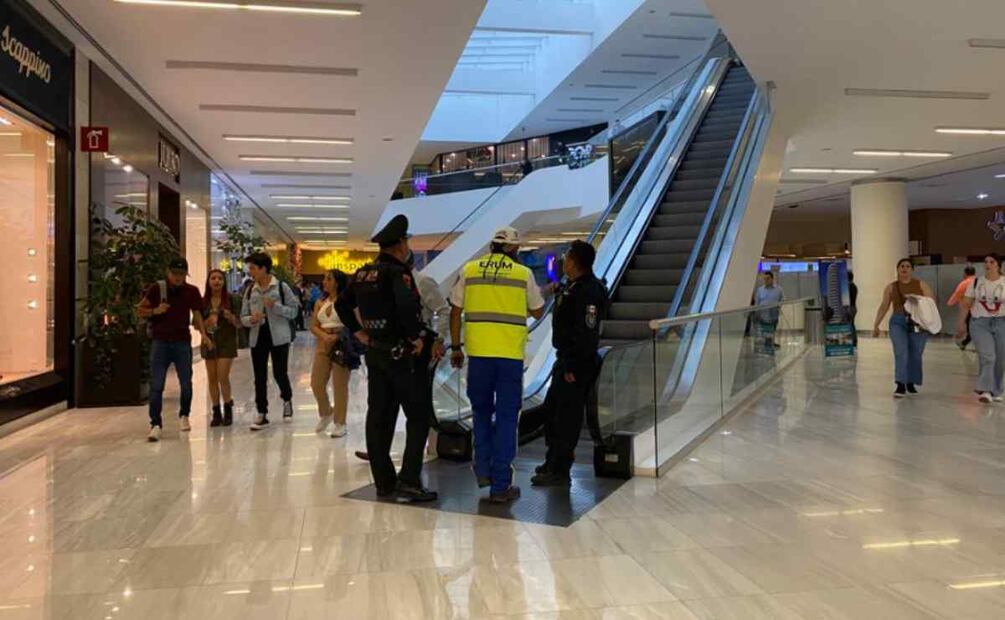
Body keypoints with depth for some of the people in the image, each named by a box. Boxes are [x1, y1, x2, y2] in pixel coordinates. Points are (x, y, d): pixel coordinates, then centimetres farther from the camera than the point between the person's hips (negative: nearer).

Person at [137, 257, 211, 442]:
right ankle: (156, 424, -3)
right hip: (160, 341, -2)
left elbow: (197, 315, 8)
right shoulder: (157, 288, -1)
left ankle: (184, 416, 30)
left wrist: (203, 333, -6)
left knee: (186, 383, 8)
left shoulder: (192, 292, 3)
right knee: (156, 385, -6)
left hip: (183, 342, 2)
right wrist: (155, 311, -16)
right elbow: (140, 311, 4)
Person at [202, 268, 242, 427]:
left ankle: (228, 408, 10)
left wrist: (231, 317, -19)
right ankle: (216, 412, 15)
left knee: (223, 377, -9)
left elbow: (239, 323, 0)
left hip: (227, 342, -3)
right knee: (212, 378, 5)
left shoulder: (232, 299, -2)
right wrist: (207, 322, -13)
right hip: (209, 342, 3)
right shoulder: (203, 301, 4)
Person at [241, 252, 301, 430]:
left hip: (279, 337, -4)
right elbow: (243, 317, 10)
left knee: (280, 373, 0)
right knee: (260, 377, 4)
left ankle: (287, 400, 30)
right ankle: (262, 414, 14)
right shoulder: (250, 291, 7)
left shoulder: (281, 287, -4)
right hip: (257, 337, 4)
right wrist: (251, 319, -13)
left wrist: (275, 306, -18)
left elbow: (294, 310, -5)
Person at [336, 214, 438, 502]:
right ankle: (409, 480, -5)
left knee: (378, 416, 10)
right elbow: (407, 306, -31)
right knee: (417, 416, 0)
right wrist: (417, 338, -17)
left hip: (374, 351, 8)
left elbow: (342, 304, 18)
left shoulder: (363, 273, 10)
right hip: (399, 352, -8)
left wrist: (359, 332, 17)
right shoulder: (398, 272, -15)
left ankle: (384, 482, 16)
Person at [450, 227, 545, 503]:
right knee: (506, 418, 6)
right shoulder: (523, 273, 2)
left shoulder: (469, 270, 6)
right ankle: (500, 485, 8)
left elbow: (455, 312, 7)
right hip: (511, 355, -1)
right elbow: (538, 312, 12)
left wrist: (455, 347, 16)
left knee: (481, 411, 21)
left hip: (479, 352, 1)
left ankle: (483, 469, 18)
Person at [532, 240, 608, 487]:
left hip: (576, 364, -11)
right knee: (551, 409, 19)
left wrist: (573, 367, -24)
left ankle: (560, 472, 5)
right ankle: (554, 461, 32)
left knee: (567, 416, -4)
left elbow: (586, 332, -24)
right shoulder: (572, 287, 14)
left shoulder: (589, 291, -19)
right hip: (565, 359, 11)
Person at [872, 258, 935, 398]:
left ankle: (911, 384, 21)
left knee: (915, 355, 3)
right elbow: (883, 307, 14)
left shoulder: (920, 285, 6)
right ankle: (900, 385, -18)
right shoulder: (891, 287, 9)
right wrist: (876, 325, 13)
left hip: (918, 324, 0)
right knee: (901, 352, -15)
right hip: (898, 322, 0)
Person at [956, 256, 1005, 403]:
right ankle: (985, 390, -18)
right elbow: (966, 304, 7)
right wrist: (961, 324, 5)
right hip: (980, 323, -1)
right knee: (987, 356, -16)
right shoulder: (976, 282, 4)